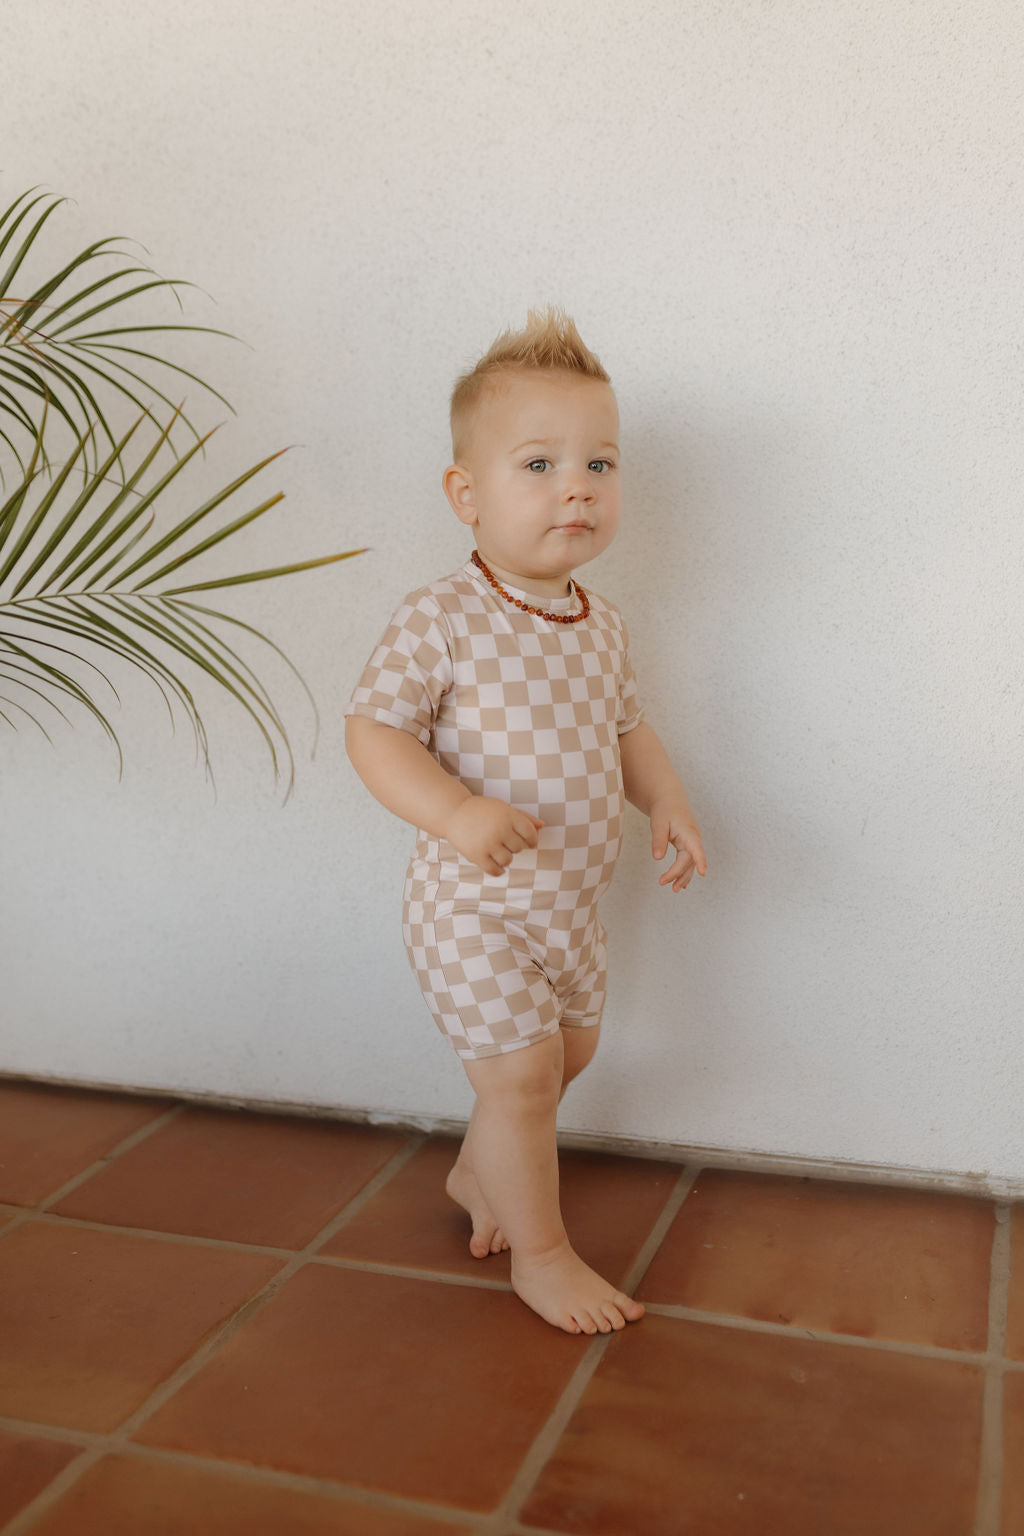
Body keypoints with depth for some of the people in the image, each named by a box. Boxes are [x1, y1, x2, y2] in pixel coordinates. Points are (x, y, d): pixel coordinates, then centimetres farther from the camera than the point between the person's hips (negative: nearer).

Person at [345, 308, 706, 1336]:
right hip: (472, 909, -7)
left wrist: (666, 800, -2)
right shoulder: (443, 619, -20)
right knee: (522, 1069, -3)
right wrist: (456, 813, -35)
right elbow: (373, 729, -20)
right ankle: (539, 1251, 20)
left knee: (569, 1050, 21)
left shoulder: (602, 626, 2)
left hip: (570, 901, 8)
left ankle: (478, 1175, 46)